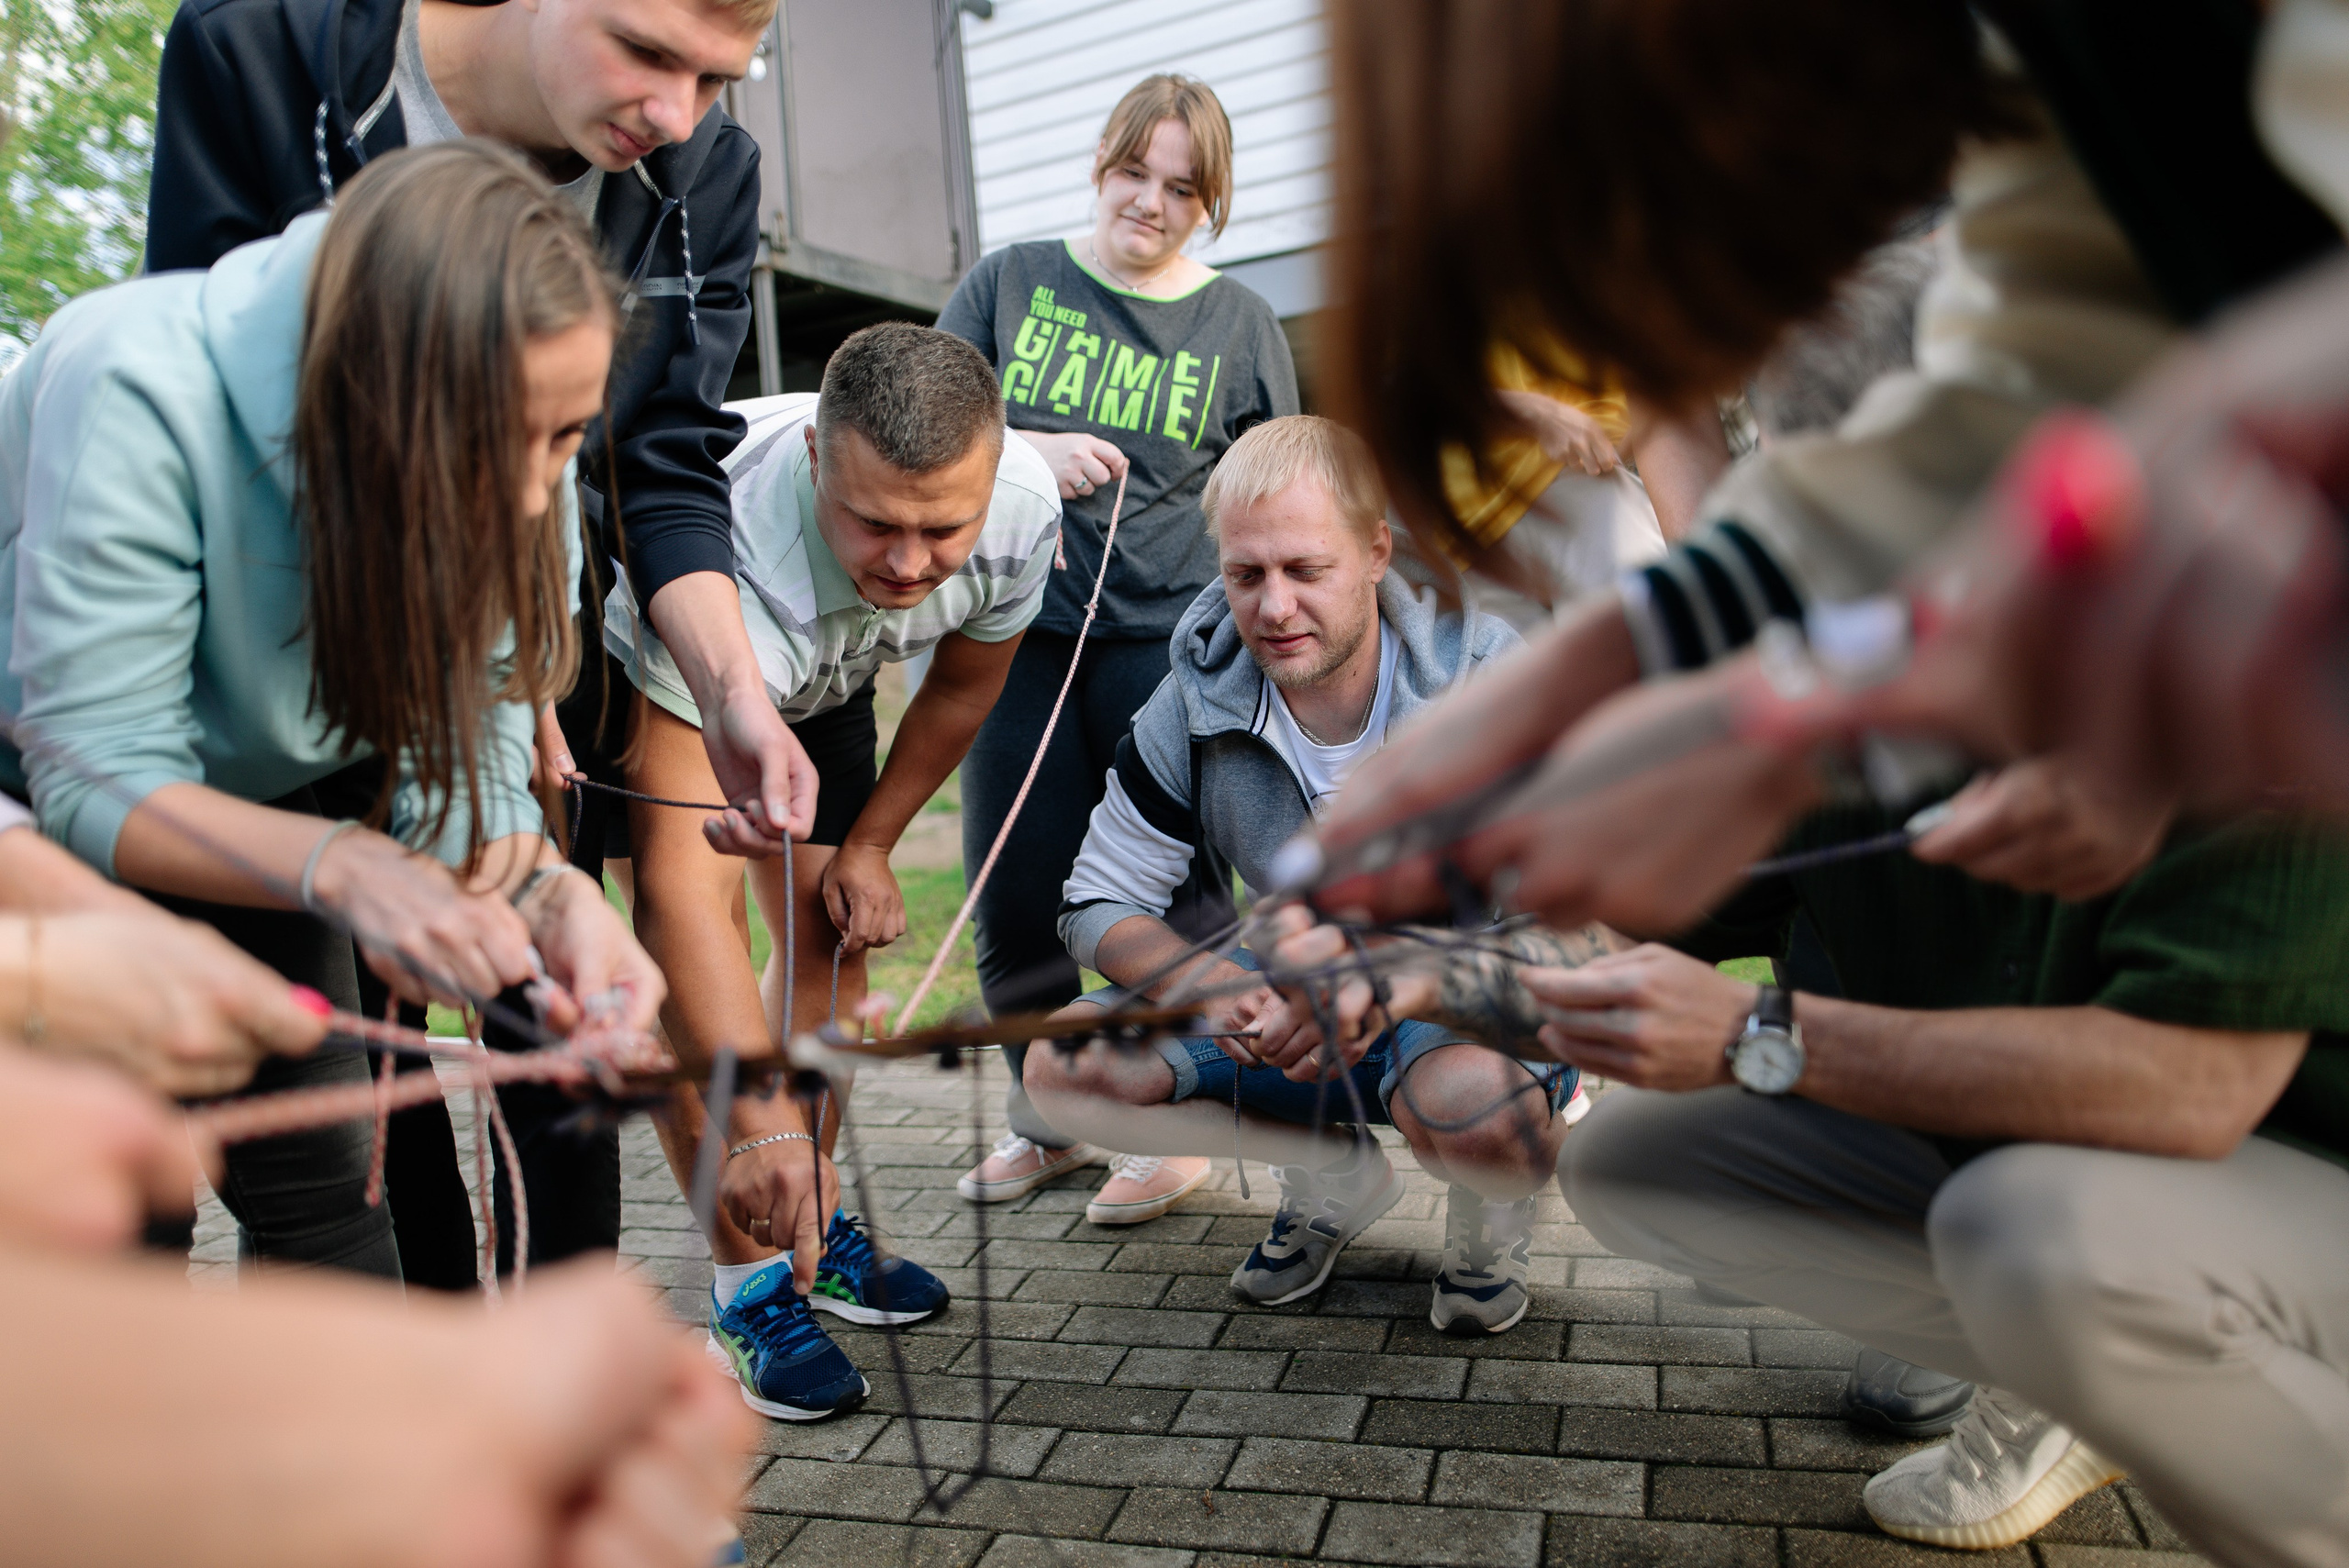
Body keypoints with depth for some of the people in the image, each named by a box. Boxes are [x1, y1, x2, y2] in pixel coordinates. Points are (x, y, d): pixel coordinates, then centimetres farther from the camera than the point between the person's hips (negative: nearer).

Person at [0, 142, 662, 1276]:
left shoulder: (509, 468, -23)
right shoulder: (136, 393, -37)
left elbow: (468, 761, -21)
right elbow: (97, 781, -34)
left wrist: (547, 892, -42)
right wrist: (346, 870, -50)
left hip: (250, 798, 4)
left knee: (317, 1171, 0)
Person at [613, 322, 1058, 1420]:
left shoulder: (1023, 508, -30)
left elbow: (961, 687, -7)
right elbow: (680, 876, -47)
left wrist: (869, 846, -2)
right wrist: (758, 1120, -52)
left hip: (817, 679, 5)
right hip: (634, 670, -4)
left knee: (831, 923, 2)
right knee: (688, 932, -19)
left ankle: (814, 1224, 19)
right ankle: (750, 1285, -7)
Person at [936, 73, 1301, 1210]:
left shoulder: (1238, 323, 8)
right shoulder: (1009, 282, 10)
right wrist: (1027, 451, -11)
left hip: (1170, 643, -1)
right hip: (1019, 634, 2)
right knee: (1016, 896, 5)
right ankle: (1048, 1122, 26)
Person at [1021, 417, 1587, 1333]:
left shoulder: (1487, 679, -19)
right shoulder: (1196, 704, -10)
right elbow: (1100, 905, -4)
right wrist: (1207, 986, -26)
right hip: (1306, 997, 4)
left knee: (1464, 1103, -40)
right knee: (1066, 1070, -14)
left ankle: (1498, 1195, 1)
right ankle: (1333, 1174, 8)